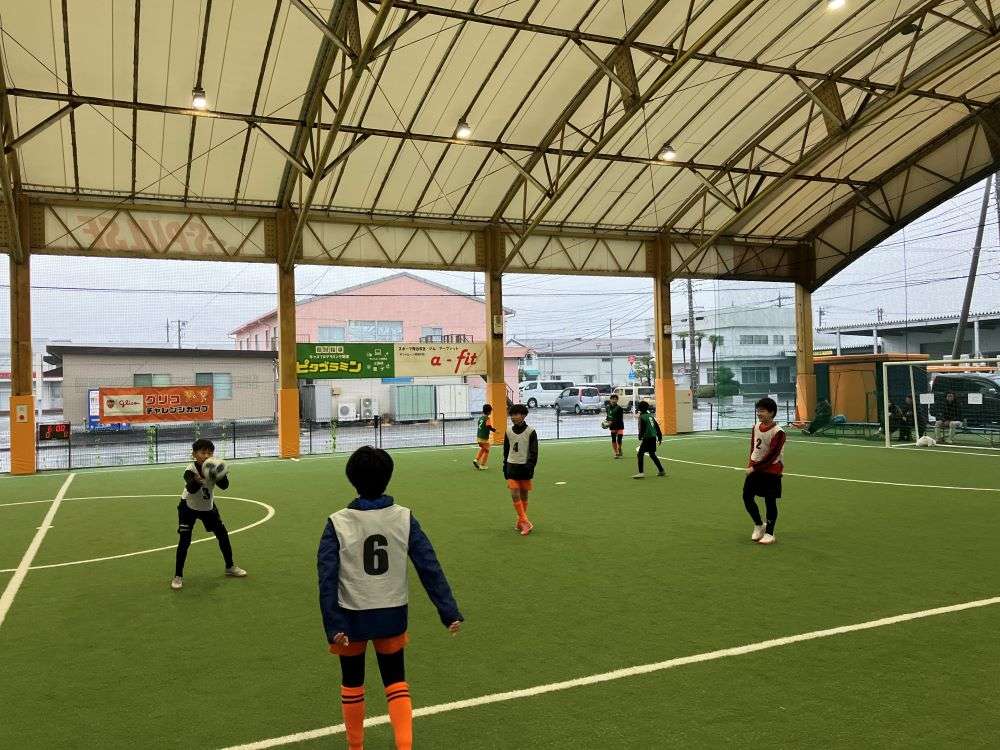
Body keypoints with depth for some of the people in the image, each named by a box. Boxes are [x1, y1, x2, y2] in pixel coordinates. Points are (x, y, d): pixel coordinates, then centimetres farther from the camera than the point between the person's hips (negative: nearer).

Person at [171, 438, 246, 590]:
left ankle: (230, 567, 23)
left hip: (208, 507, 4)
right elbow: (191, 489, -47)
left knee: (223, 534, 6)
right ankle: (178, 576, -1)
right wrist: (197, 480, -69)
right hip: (189, 508, -4)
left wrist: (220, 475, -52)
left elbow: (225, 486, -31)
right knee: (184, 540, -13)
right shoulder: (190, 470, -29)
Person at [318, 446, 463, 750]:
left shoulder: (337, 523, -14)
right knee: (396, 681, 18)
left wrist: (333, 625, -14)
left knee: (352, 683, 21)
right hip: (392, 615, 1)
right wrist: (449, 612, -6)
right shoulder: (404, 518, -10)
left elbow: (327, 578, -17)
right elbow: (430, 567, -10)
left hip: (352, 617, -1)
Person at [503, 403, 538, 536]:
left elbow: (534, 452, -7)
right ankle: (525, 523, -9)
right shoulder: (508, 431, 5)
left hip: (525, 467, -2)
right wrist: (505, 466, 11)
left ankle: (520, 522, 21)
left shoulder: (530, 431, -6)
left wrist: (530, 467, -15)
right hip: (512, 466, 2)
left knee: (524, 496, 7)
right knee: (515, 495, -10)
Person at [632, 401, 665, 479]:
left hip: (647, 438, -8)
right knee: (652, 454, 21)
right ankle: (661, 471, 25)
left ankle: (641, 473, -17)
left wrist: (640, 438, -21)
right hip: (653, 437, 8)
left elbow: (642, 429, -17)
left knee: (640, 454, -7)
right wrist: (659, 437, 26)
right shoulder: (650, 416, 16)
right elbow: (657, 426, 20)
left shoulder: (642, 417, -7)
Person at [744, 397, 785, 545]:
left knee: (770, 502, 3)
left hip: (771, 471, -6)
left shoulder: (778, 432, -16)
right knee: (747, 496, 4)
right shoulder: (755, 428, 5)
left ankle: (769, 533, 17)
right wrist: (750, 465, 5)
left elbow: (772, 456, -17)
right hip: (754, 469, 6)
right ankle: (758, 525, 25)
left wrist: (755, 468, -16)